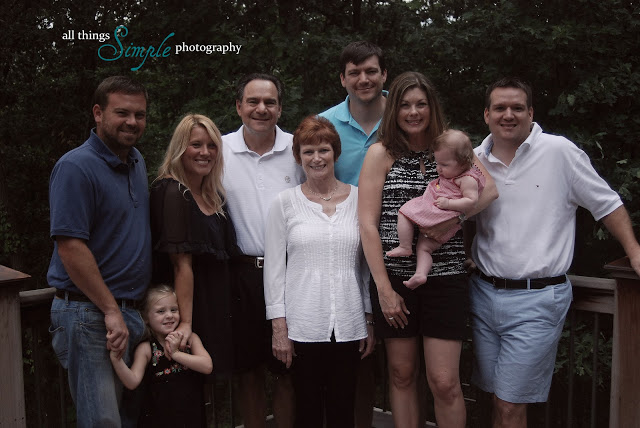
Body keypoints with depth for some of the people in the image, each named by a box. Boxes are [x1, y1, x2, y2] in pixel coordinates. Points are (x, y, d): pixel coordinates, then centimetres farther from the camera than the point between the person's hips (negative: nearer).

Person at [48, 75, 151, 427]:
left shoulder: (137, 162, 11)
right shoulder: (76, 167, -14)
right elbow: (70, 247, -20)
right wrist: (111, 311, -17)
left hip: (132, 310, 8)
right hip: (90, 314, -8)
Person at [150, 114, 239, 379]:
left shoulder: (213, 195, 11)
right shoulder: (173, 193, -14)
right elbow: (181, 264, -20)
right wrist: (185, 322, -22)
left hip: (216, 304, 8)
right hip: (192, 305, -8)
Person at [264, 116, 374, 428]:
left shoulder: (359, 199, 5)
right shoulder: (285, 202, 1)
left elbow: (369, 264, 9)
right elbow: (274, 268, 1)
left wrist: (370, 320, 7)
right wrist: (279, 326, -4)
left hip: (349, 326, 1)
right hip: (301, 326, -1)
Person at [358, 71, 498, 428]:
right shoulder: (381, 153, 1)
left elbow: (489, 189, -10)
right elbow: (368, 224, -6)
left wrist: (452, 219, -23)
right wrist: (384, 288, -10)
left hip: (445, 277, 0)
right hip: (394, 277, 0)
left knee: (445, 382, 0)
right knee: (402, 375, 11)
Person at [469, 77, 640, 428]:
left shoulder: (559, 152, -5)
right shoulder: (475, 161, 5)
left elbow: (606, 204, 3)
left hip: (537, 298, -4)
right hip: (484, 293, 4)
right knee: (497, 399, 15)